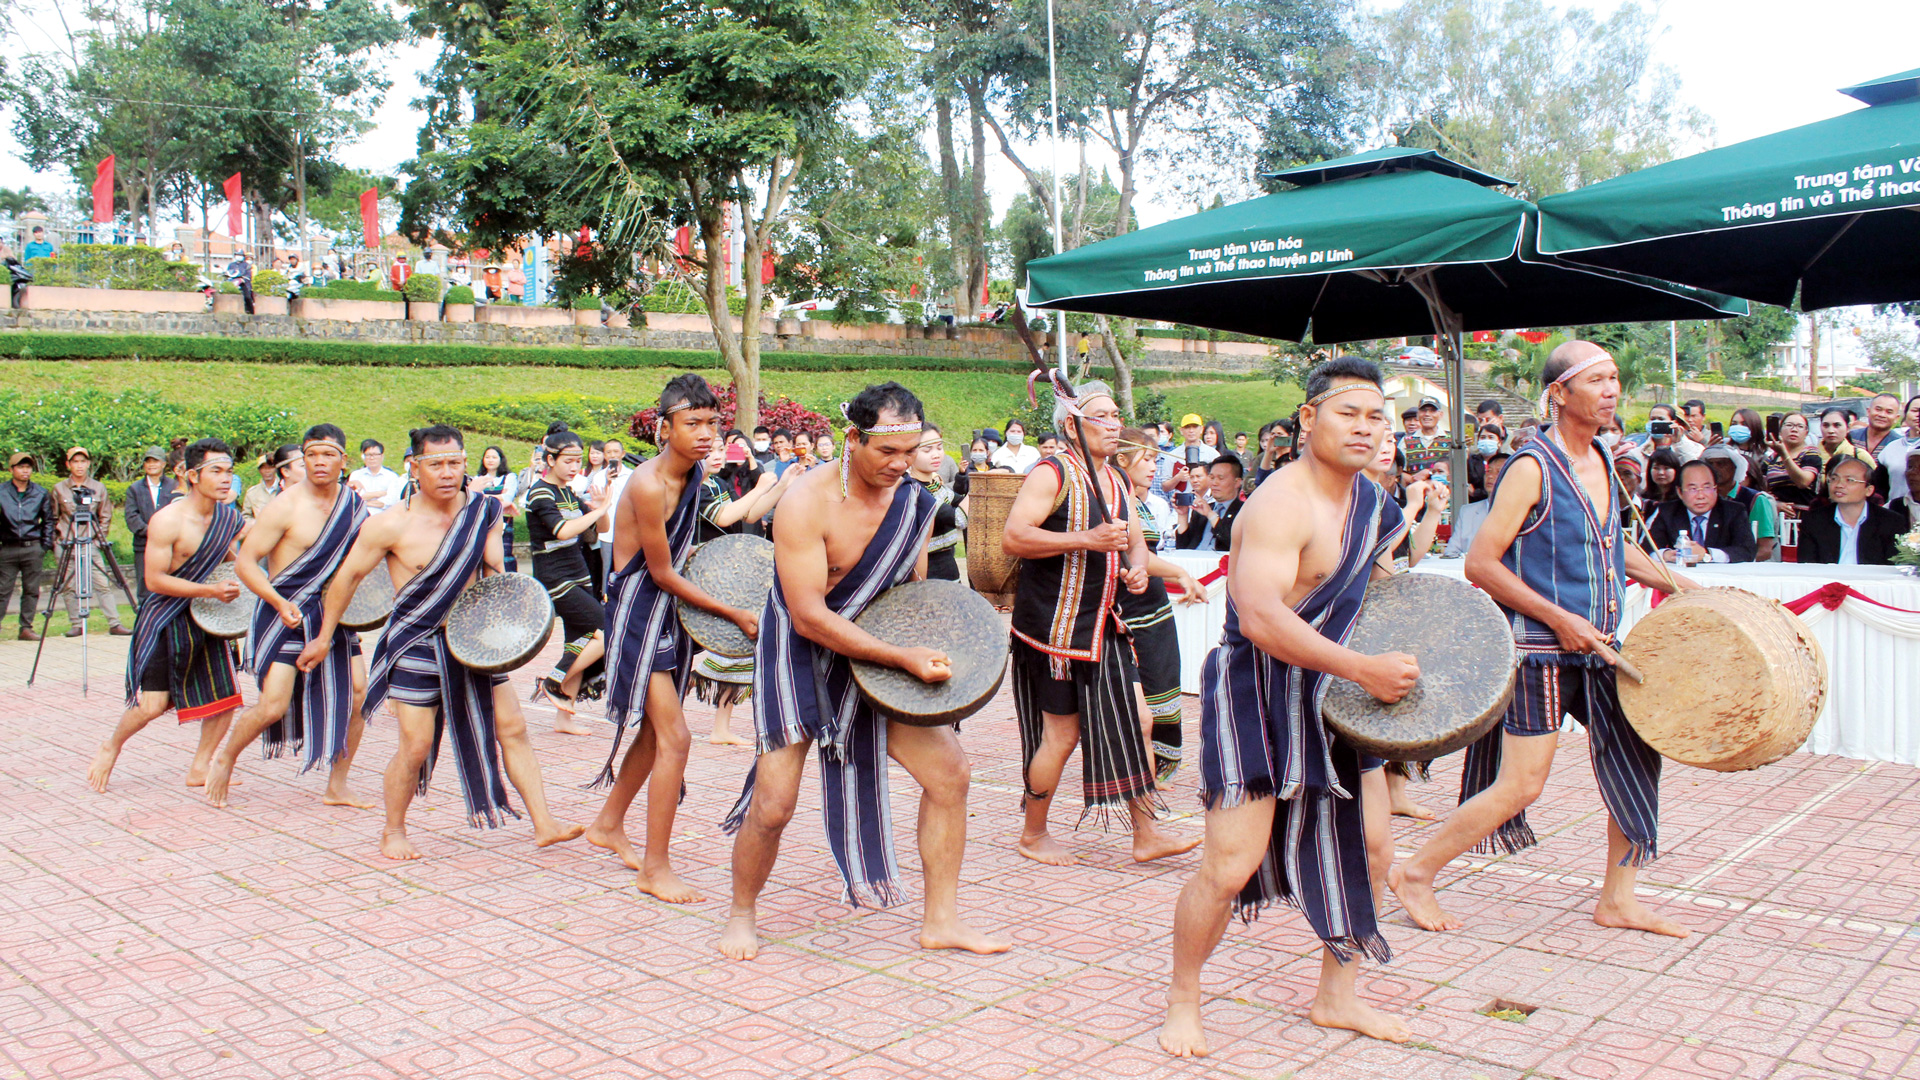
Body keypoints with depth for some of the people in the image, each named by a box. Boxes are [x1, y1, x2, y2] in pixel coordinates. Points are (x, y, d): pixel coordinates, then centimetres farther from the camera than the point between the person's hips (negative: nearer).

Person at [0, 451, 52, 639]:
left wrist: (46, 545, 4)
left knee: (32, 590, 3)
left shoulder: (41, 493, 7)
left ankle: (26, 628, 10)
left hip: (33, 548, 1)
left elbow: (48, 520, 12)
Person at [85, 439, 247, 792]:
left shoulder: (229, 517, 0)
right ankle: (111, 747, 22)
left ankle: (199, 768, 16)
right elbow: (155, 579, -19)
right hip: (165, 617, -6)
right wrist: (211, 589, -24)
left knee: (225, 697, 0)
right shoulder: (168, 521, -18)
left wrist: (237, 577, 2)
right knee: (152, 703, -9)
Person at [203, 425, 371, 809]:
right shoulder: (286, 506, -13)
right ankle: (225, 758, 19)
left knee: (359, 694, -1)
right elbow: (245, 562, -13)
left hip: (332, 614, 5)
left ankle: (336, 787, 12)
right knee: (274, 705, -11)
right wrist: (280, 603, -25)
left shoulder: (353, 503, 3)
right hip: (284, 615, -5)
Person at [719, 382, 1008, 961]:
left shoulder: (914, 500, -3)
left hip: (878, 658, 6)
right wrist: (904, 657, -28)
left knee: (950, 771, -1)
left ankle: (941, 919, 12)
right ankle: (742, 914, 22)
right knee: (774, 804, -7)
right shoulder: (808, 503, -23)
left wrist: (926, 652, -7)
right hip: (800, 654, -6)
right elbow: (809, 616, -26)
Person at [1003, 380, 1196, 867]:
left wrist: (1138, 568, -3)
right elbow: (1012, 538, -22)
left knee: (1136, 722, 6)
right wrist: (1087, 539, -26)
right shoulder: (1051, 474, -12)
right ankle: (1033, 836, 20)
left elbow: (1135, 540, 22)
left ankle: (1147, 834, 16)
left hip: (1104, 624, 8)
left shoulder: (1120, 481, 13)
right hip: (1054, 623, -8)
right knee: (1062, 733, 0)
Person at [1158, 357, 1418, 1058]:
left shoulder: (1369, 499, 8)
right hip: (1256, 691, -9)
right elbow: (1260, 616, -33)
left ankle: (1336, 996, 29)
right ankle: (1182, 1002, 12)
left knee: (1365, 843, 10)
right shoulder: (1283, 505, -21)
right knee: (1231, 864, -11)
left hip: (1327, 694, 9)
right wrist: (1362, 668, -32)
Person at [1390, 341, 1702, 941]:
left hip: (1593, 645, 8)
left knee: (1637, 757, 8)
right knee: (1521, 784, -6)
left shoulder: (1600, 460, 11)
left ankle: (1617, 900, 22)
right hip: (1539, 648, -8)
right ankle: (1415, 875, 9)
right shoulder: (1532, 468, -14)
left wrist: (1674, 584, 16)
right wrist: (1560, 619, -19)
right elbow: (1480, 563, -18)